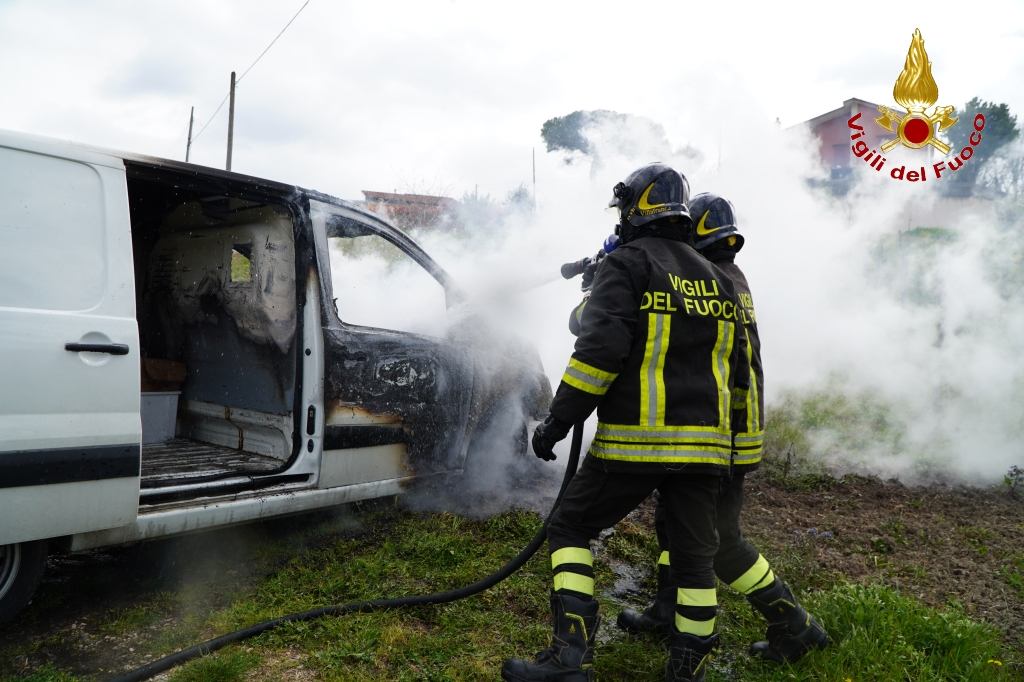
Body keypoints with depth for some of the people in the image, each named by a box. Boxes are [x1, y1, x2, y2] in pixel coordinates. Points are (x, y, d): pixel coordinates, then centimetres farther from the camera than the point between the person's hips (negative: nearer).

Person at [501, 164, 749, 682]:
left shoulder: (626, 264, -5)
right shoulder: (715, 279, 17)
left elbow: (600, 349, -18)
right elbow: (737, 367, 21)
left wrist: (558, 421, -13)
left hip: (634, 443, -6)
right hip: (704, 445, 6)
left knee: (570, 529, 8)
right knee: (694, 556, 14)